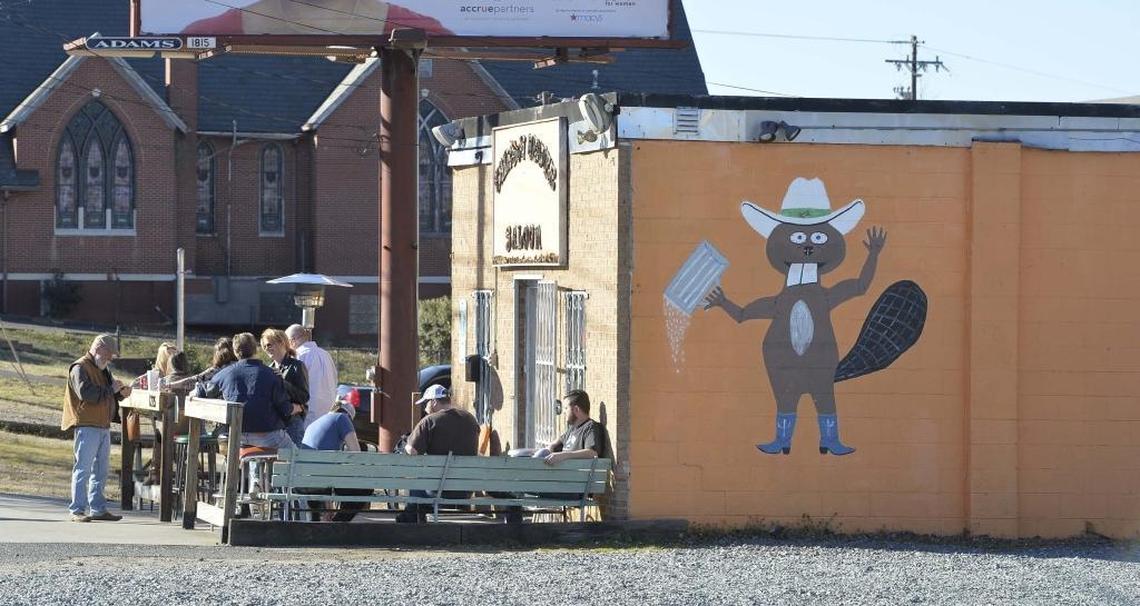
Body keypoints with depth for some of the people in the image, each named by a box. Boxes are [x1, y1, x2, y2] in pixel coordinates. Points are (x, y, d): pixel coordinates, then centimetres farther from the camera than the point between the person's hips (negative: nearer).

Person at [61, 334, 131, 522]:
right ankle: (77, 510, -8)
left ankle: (98, 508, 18)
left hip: (103, 426, 9)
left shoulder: (102, 370, 21)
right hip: (87, 426, -9)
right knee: (84, 468, -9)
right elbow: (85, 393, -23)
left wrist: (121, 394, 6)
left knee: (102, 469, 12)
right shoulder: (80, 368, -9)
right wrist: (110, 389, -18)